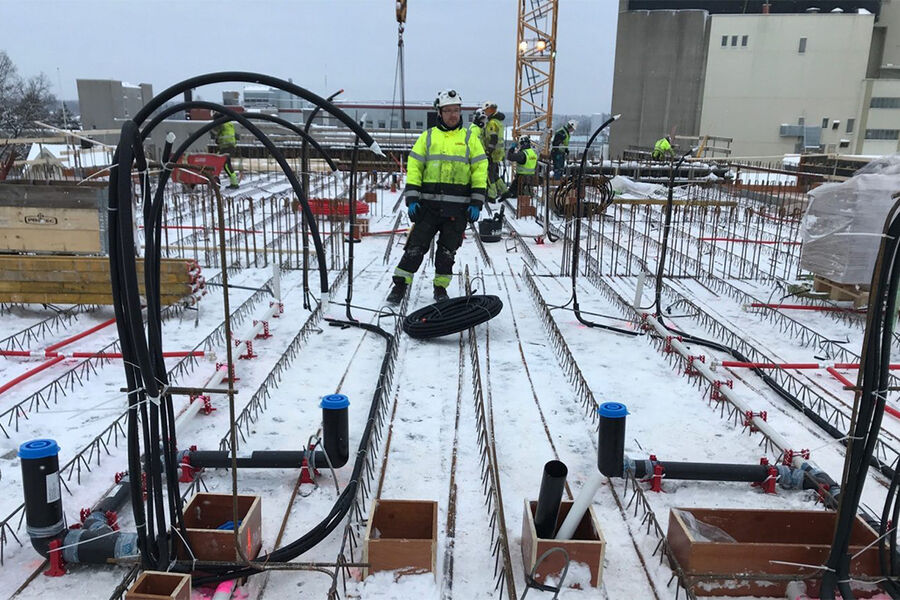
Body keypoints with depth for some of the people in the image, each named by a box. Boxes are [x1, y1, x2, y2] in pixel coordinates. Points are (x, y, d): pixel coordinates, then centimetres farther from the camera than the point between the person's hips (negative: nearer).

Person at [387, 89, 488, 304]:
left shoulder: (469, 138, 9)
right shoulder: (428, 136, 10)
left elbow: (480, 170, 6)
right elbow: (414, 167, 7)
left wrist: (476, 203, -3)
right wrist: (411, 198, -3)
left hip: (458, 206, 0)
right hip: (428, 203, 0)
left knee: (448, 250, 6)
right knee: (416, 245, -2)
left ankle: (441, 288, 20)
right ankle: (400, 285, 7)